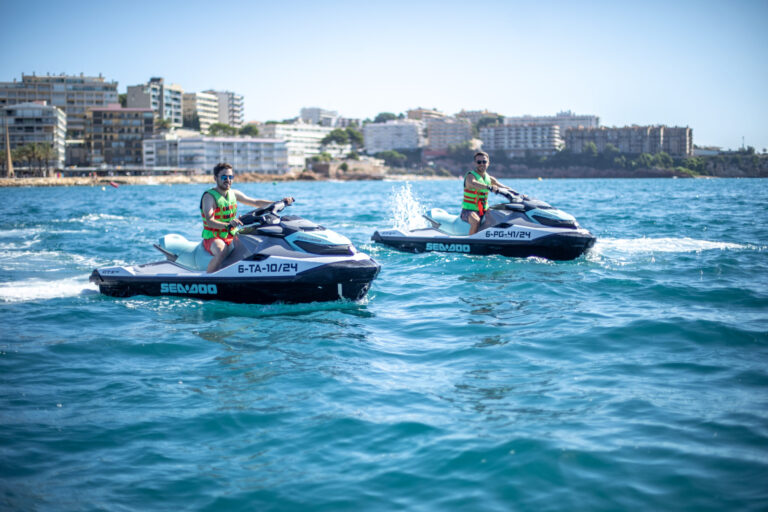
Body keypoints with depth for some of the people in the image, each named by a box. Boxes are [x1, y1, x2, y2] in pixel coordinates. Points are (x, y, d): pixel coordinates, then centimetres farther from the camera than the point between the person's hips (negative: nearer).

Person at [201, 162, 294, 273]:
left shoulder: (233, 193, 10)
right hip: (213, 238, -7)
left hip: (231, 237, 7)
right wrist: (228, 225, -44)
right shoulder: (209, 196, -11)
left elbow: (256, 202, 16)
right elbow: (209, 221, -24)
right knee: (222, 251, -40)